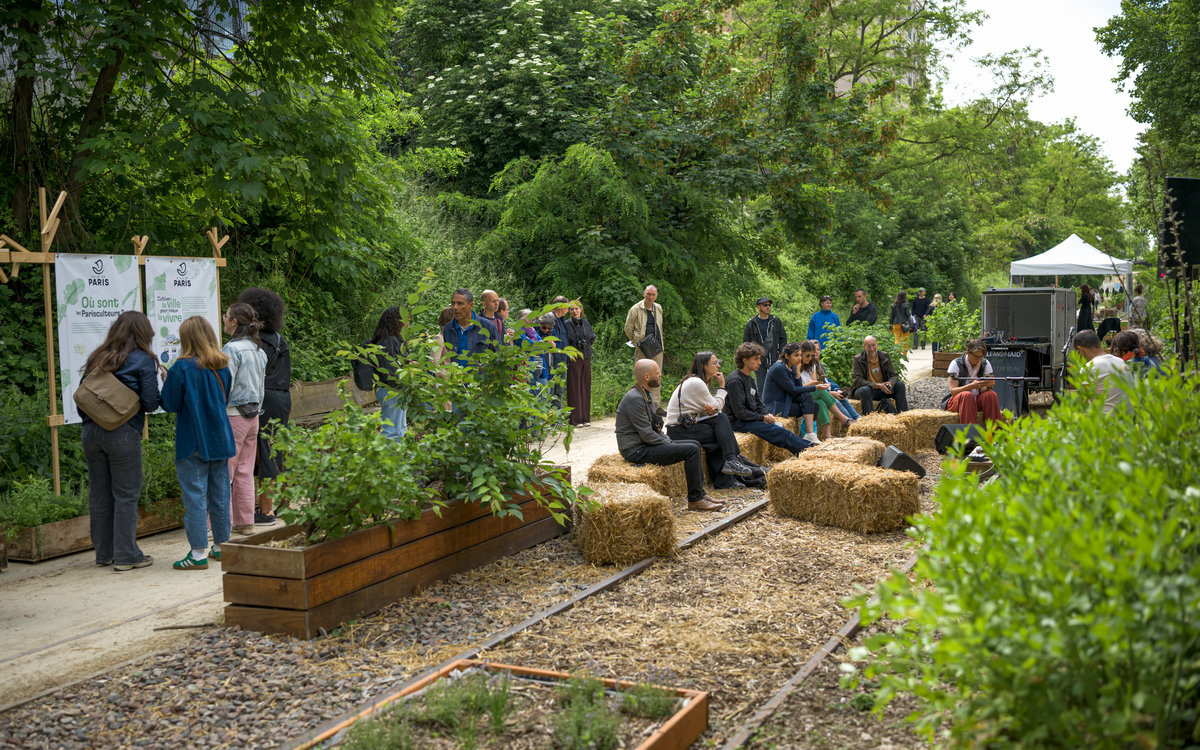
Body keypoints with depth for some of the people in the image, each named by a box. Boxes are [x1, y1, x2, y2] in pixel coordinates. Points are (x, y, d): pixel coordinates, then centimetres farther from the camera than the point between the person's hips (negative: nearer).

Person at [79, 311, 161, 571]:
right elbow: (150, 403, -8)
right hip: (123, 434, -6)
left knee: (99, 493, 13)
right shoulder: (143, 360, -3)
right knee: (126, 495, 2)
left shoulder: (97, 358, 14)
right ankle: (126, 556, 6)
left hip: (90, 432, 6)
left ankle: (104, 553, 23)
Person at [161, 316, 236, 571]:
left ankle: (198, 554, -1)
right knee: (220, 494, 13)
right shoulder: (222, 367, 5)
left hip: (193, 442, -6)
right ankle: (221, 546, 22)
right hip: (220, 440, 6)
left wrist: (168, 381, 6)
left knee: (195, 497, -2)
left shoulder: (182, 368, -13)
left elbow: (170, 404, -9)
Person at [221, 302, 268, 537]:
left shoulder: (232, 349, -14)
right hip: (252, 416, 8)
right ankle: (246, 523, 16)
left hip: (233, 415, -8)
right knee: (245, 472, 12)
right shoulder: (259, 350, 11)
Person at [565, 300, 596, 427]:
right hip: (573, 359, -5)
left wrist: (586, 343, 5)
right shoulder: (567, 324, -3)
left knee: (585, 388, 6)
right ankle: (576, 419, -2)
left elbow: (593, 337, 21)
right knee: (574, 388, -4)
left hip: (586, 359, 5)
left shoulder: (586, 323, 12)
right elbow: (565, 343, -6)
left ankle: (586, 418, 12)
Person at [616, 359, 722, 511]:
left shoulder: (646, 394, 13)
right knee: (691, 450, -17)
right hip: (636, 450, -11)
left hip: (646, 443, 11)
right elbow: (647, 434, -21)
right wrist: (670, 446, -11)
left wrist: (668, 441, 6)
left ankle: (700, 492, 12)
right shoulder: (634, 399, -21)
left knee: (695, 444, 11)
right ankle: (695, 500, -8)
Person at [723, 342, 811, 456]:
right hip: (738, 422, -9)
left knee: (783, 430, -6)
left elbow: (758, 403, 19)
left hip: (751, 418, 9)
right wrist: (763, 418, -14)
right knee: (779, 432, -20)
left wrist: (767, 414, -3)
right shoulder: (735, 381, -17)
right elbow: (740, 412, -20)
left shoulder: (750, 379, 14)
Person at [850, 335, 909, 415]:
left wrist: (890, 384, -25)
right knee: (865, 390, -38)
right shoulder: (858, 359, -11)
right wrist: (878, 385, -29)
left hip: (882, 388, 4)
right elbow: (857, 381, -19)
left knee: (900, 385, -15)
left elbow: (894, 375, 2)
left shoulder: (885, 356, 2)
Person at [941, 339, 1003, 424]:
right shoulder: (956, 364, -10)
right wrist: (972, 386, -33)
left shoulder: (985, 364, 3)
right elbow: (952, 391, -17)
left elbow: (983, 390, -4)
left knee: (991, 395, -26)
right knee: (967, 395, -35)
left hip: (977, 400, 4)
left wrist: (988, 386, -29)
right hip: (955, 400, -4)